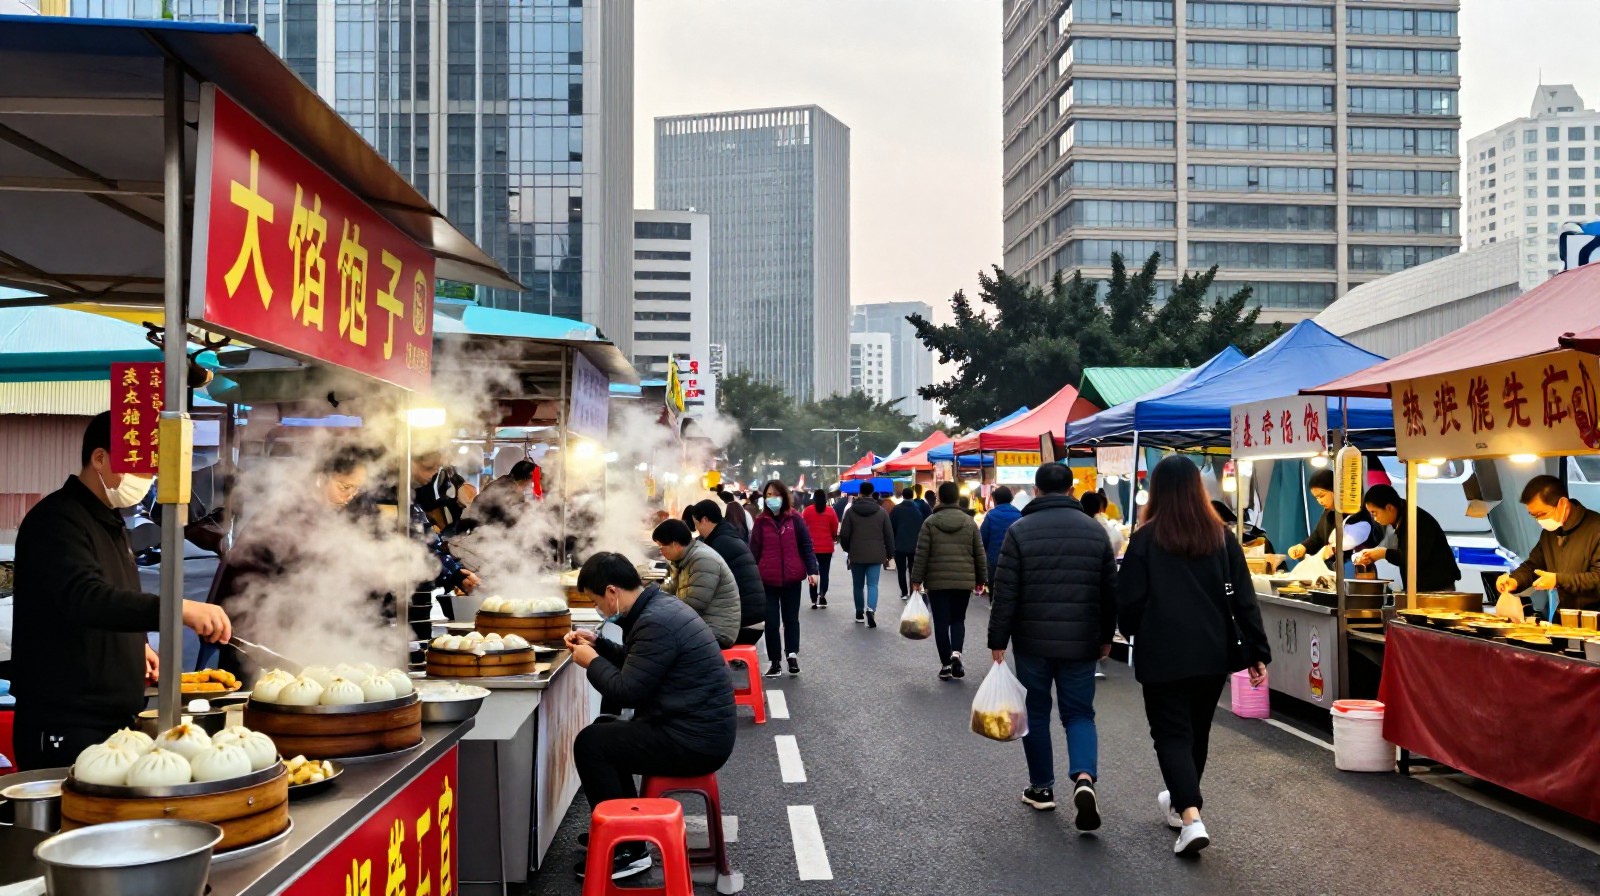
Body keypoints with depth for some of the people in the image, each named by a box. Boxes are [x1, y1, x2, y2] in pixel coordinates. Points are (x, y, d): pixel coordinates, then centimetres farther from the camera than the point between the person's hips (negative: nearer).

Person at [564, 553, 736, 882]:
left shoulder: (656, 622, -23)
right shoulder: (659, 607, 10)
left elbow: (626, 691, -21)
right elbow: (635, 664, 23)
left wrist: (591, 662, -4)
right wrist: (598, 644, 12)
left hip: (694, 741, -11)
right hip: (697, 728, 11)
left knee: (589, 744, -8)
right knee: (604, 731, 22)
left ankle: (627, 851, -1)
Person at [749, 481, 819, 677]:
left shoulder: (795, 519, 0)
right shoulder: (761, 522, 2)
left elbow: (806, 546, 0)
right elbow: (754, 551, 3)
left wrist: (812, 570, -8)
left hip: (791, 578, -1)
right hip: (767, 580, 1)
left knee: (791, 618, 10)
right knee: (771, 621, 4)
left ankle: (792, 655, 18)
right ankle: (775, 662, 11)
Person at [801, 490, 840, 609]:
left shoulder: (808, 510, -3)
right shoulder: (830, 511, -4)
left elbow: (803, 527, 4)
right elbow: (835, 529, 1)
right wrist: (834, 538, 22)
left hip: (812, 547, 0)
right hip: (827, 547, 0)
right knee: (824, 572, 7)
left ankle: (814, 600, 6)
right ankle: (822, 594, -16)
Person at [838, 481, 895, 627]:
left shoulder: (851, 511, -4)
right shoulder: (881, 511, 1)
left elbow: (844, 534, -3)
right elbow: (889, 535, 2)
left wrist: (848, 549, 16)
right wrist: (889, 555, 12)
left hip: (856, 555, 0)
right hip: (876, 555, 0)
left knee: (858, 585, 14)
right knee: (872, 584, 0)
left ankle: (859, 613, 23)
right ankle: (871, 609, -23)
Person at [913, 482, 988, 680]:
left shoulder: (930, 522, -3)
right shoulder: (970, 522, 3)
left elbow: (921, 554, -5)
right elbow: (980, 554, 6)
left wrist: (916, 579, 1)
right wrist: (981, 579, 15)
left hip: (937, 580, -2)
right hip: (964, 580, 2)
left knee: (941, 622, 5)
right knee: (958, 618, 14)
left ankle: (945, 665, 5)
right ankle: (956, 652, -10)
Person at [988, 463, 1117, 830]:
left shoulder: (1020, 530, -6)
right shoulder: (1095, 530, 3)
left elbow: (1005, 593, -9)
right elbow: (1110, 591, 8)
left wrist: (997, 641, -2)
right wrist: (1106, 636, 19)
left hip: (1033, 640, -2)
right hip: (1081, 642, 2)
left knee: (1036, 714, 13)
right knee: (1079, 713, 9)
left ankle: (1042, 787, 20)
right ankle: (1084, 778, -13)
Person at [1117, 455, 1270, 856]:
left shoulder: (1146, 539, -9)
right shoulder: (1221, 536, 2)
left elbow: (1129, 602, -8)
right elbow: (1244, 599, -1)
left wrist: (1134, 632, 13)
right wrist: (1258, 652, 1)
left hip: (1164, 656, -4)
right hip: (1213, 653, 4)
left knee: (1172, 734, 1)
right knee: (1197, 732, 19)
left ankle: (1191, 818, -16)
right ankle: (1180, 803, 35)